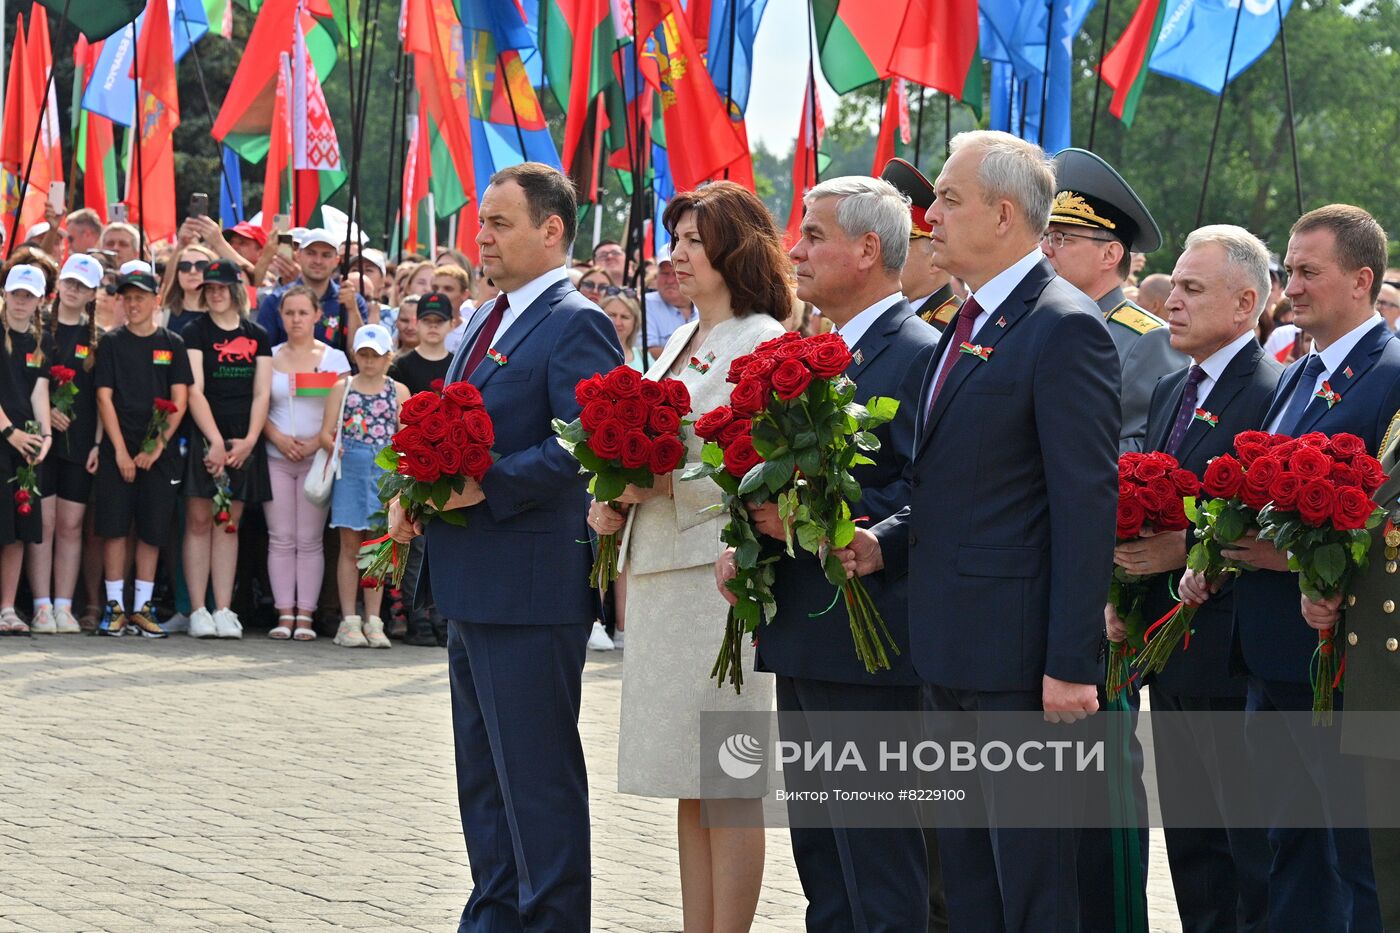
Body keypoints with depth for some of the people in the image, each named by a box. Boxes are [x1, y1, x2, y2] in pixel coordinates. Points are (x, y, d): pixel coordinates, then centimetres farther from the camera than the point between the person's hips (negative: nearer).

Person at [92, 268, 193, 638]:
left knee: (152, 531, 2)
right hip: (118, 450, -1)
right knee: (114, 527, -4)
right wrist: (120, 451, -9)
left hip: (159, 452, 1)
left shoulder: (172, 345, 6)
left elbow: (179, 400, 2)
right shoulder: (112, 343, 5)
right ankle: (115, 607, 2)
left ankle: (142, 608, 9)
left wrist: (158, 446, -8)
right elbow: (104, 397, 0)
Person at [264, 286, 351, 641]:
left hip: (317, 459, -1)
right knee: (281, 539, -2)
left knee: (309, 541, -2)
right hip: (276, 457, 1)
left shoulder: (334, 359, 6)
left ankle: (305, 615, -1)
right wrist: (279, 438, -9)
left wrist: (316, 443, -11)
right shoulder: (269, 357, 10)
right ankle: (284, 614, 0)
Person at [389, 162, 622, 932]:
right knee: (483, 777, 17)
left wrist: (487, 482, -26)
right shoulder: (487, 321, 16)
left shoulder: (576, 325, -12)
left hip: (530, 586, -10)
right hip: (470, 584, 10)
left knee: (538, 778, -4)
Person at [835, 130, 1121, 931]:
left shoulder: (1064, 329, -13)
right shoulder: (971, 325, 16)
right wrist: (887, 542, 6)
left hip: (1019, 657, -10)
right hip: (953, 655, 10)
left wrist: (1070, 664, -20)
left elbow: (1086, 504, -17)